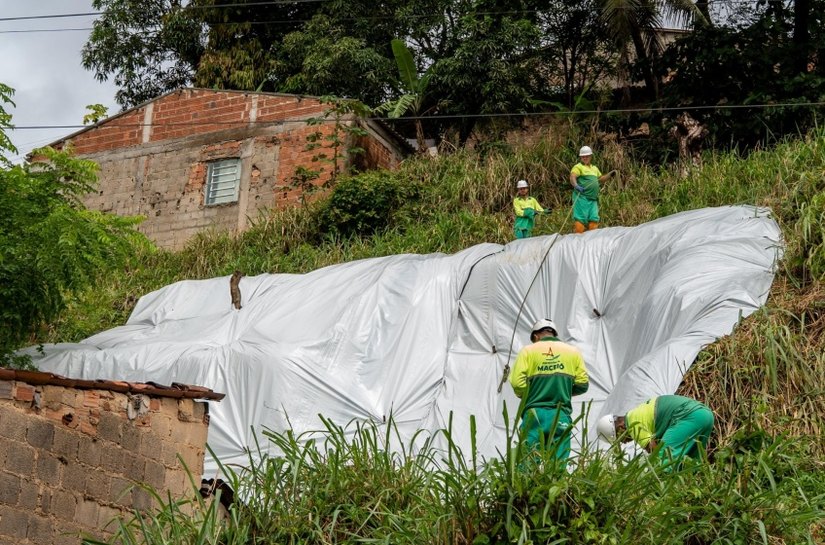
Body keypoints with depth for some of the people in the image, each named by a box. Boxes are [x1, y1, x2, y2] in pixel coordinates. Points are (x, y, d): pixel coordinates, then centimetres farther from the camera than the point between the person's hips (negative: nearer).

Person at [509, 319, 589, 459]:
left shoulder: (528, 350, 3)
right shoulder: (573, 351, 10)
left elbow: (517, 383, -8)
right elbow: (583, 384, 4)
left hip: (534, 413, -2)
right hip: (561, 415, 2)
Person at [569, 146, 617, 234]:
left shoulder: (594, 168, 25)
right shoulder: (578, 167, 0)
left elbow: (601, 178, 38)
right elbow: (572, 177, -17)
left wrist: (610, 174, 22)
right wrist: (576, 185, -36)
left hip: (593, 199, 7)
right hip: (581, 197, -7)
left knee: (594, 219, 5)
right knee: (580, 218, -11)